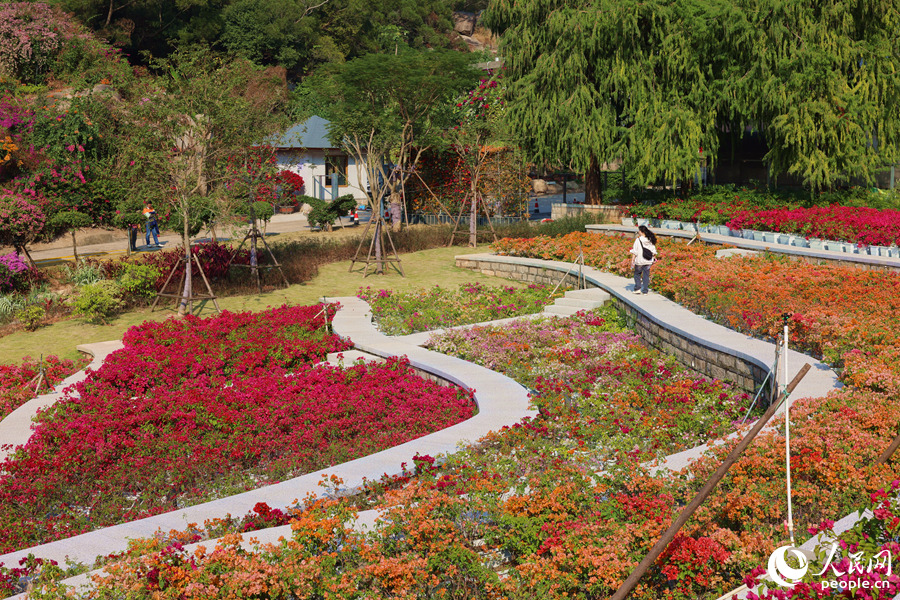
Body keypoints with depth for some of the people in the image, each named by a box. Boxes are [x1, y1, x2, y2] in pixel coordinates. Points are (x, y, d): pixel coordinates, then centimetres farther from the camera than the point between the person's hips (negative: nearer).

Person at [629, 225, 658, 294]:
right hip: (648, 261, 4)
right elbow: (653, 251, 8)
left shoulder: (638, 240, -12)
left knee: (637, 274, 13)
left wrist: (632, 260, -7)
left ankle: (638, 288, 3)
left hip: (639, 261, -4)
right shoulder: (650, 240, 2)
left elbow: (635, 252, -11)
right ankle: (645, 291, 9)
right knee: (646, 275, 9)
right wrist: (654, 257, 22)